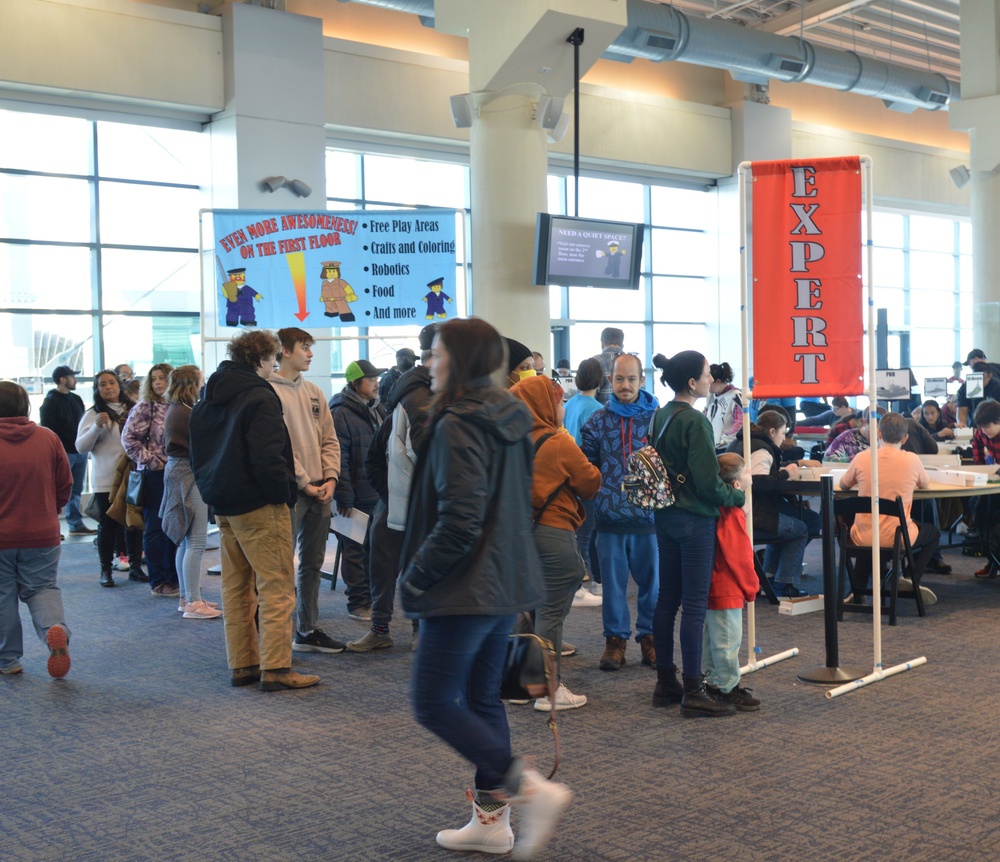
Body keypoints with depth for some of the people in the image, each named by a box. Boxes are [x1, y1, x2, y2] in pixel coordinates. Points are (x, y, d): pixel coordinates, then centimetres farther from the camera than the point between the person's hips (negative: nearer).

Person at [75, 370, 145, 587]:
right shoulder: (93, 414, -1)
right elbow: (81, 447, -7)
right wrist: (97, 427, -21)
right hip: (106, 480, -3)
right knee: (108, 525, 2)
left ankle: (135, 567, 18)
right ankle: (105, 570, 12)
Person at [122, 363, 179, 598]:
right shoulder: (144, 408, -3)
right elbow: (129, 439, -8)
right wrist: (151, 461, -11)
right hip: (154, 475, -5)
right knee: (156, 529, 0)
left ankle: (175, 577, 19)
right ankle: (158, 581, 7)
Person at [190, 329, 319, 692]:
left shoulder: (207, 399, 14)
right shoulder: (259, 397, -15)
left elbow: (197, 453, 19)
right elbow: (267, 457, -23)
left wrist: (212, 490, 18)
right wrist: (283, 495, -13)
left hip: (224, 507, 9)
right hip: (259, 506, -9)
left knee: (236, 587, 14)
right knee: (276, 586, -5)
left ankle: (242, 665, 18)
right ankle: (275, 668, -6)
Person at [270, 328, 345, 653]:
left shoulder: (314, 392, 14)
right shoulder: (270, 391, -9)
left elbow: (329, 439, 14)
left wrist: (330, 478, 0)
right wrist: (303, 482, -13)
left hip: (320, 490, 8)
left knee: (312, 563, 13)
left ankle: (307, 630, 23)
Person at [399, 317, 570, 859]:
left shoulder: (458, 425, -18)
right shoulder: (509, 418, 10)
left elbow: (459, 520, -24)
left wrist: (415, 576, -12)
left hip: (466, 589, -9)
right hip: (507, 583, 9)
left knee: (434, 705, -1)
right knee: (482, 698, 16)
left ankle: (532, 789, -8)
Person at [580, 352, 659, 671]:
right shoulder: (597, 421, 5)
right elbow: (587, 467, 7)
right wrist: (598, 492, -6)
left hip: (649, 514, -1)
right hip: (610, 516, 1)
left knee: (651, 579, 9)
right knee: (613, 581, 9)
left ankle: (649, 636, 23)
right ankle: (615, 638, 21)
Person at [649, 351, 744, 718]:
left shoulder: (660, 416, 8)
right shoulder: (695, 421, -17)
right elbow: (708, 482, -18)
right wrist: (737, 496, -2)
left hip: (665, 517, 9)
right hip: (695, 519, -8)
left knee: (667, 599, 13)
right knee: (694, 605, -4)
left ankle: (665, 683, 21)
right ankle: (693, 693, 0)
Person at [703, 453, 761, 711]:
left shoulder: (715, 508, 7)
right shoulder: (732, 514, -22)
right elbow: (739, 557, -19)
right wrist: (751, 587, -7)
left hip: (713, 587, 10)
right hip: (727, 590, -10)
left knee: (712, 637, 18)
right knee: (728, 640, -1)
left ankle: (714, 681, 28)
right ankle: (728, 689, 7)